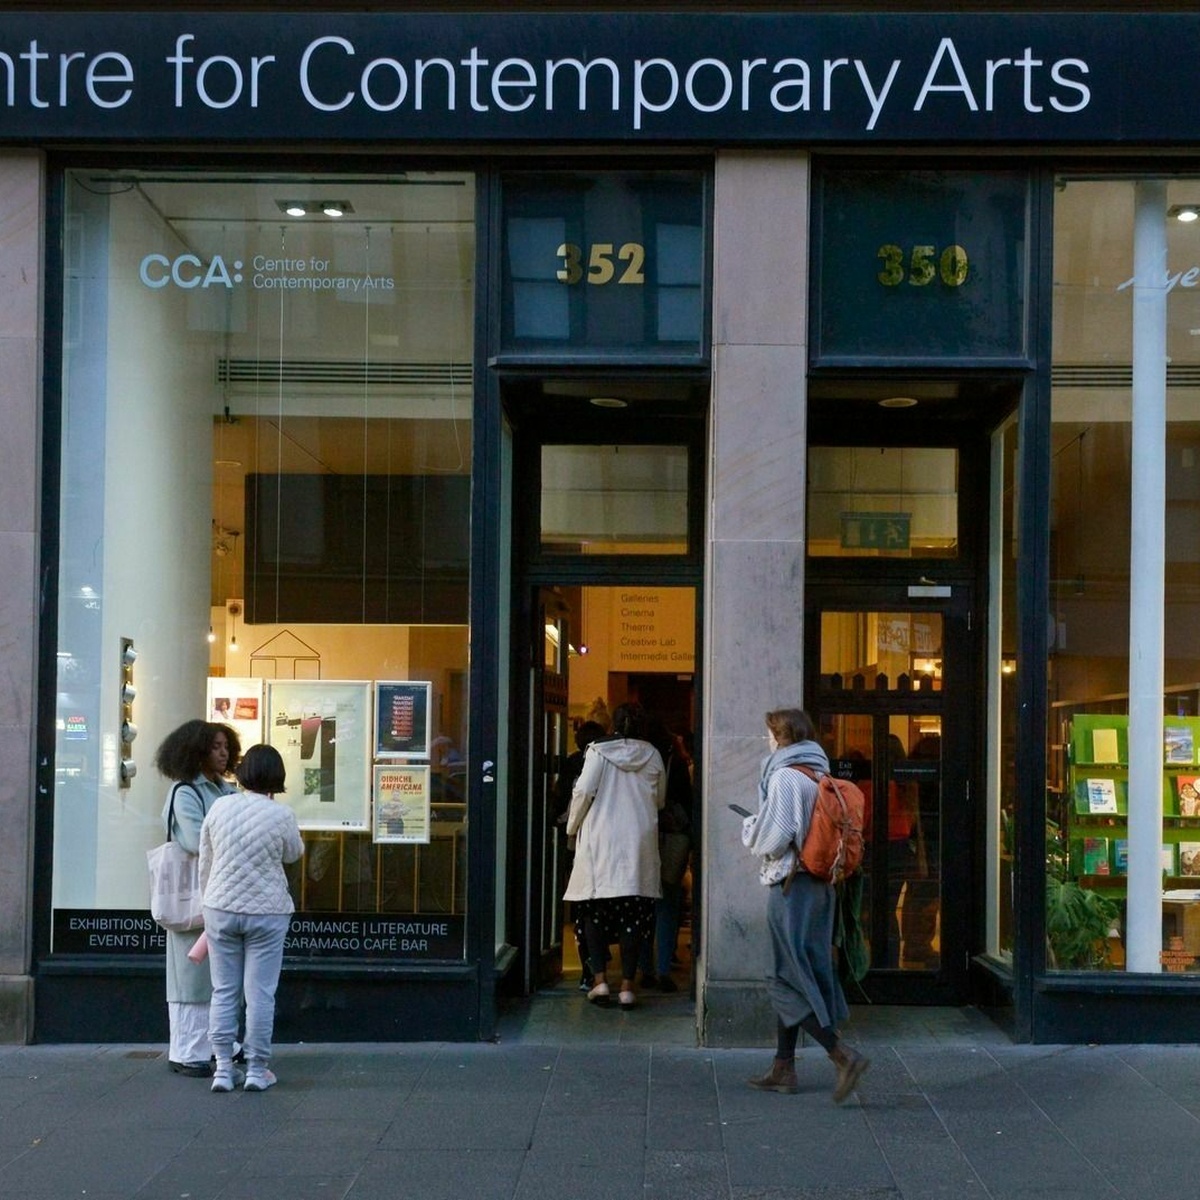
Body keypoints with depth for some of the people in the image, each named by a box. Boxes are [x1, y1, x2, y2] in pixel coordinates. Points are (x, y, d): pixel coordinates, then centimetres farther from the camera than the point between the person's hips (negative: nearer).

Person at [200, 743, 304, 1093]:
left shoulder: (219, 808, -3)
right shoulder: (281, 815, -11)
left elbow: (205, 863, 5)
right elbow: (293, 854, 8)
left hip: (221, 909, 3)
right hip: (266, 912, -2)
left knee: (223, 991, 9)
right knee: (260, 994, 5)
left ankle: (223, 1069, 11)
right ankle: (257, 1070, 10)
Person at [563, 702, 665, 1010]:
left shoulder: (599, 751, -2)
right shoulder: (652, 756, 7)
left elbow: (583, 791, -7)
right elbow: (659, 800, 15)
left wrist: (573, 827, 6)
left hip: (601, 839, -2)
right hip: (640, 842, 2)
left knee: (594, 911, 6)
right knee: (633, 914, 3)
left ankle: (600, 980, -2)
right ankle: (627, 986, 1)